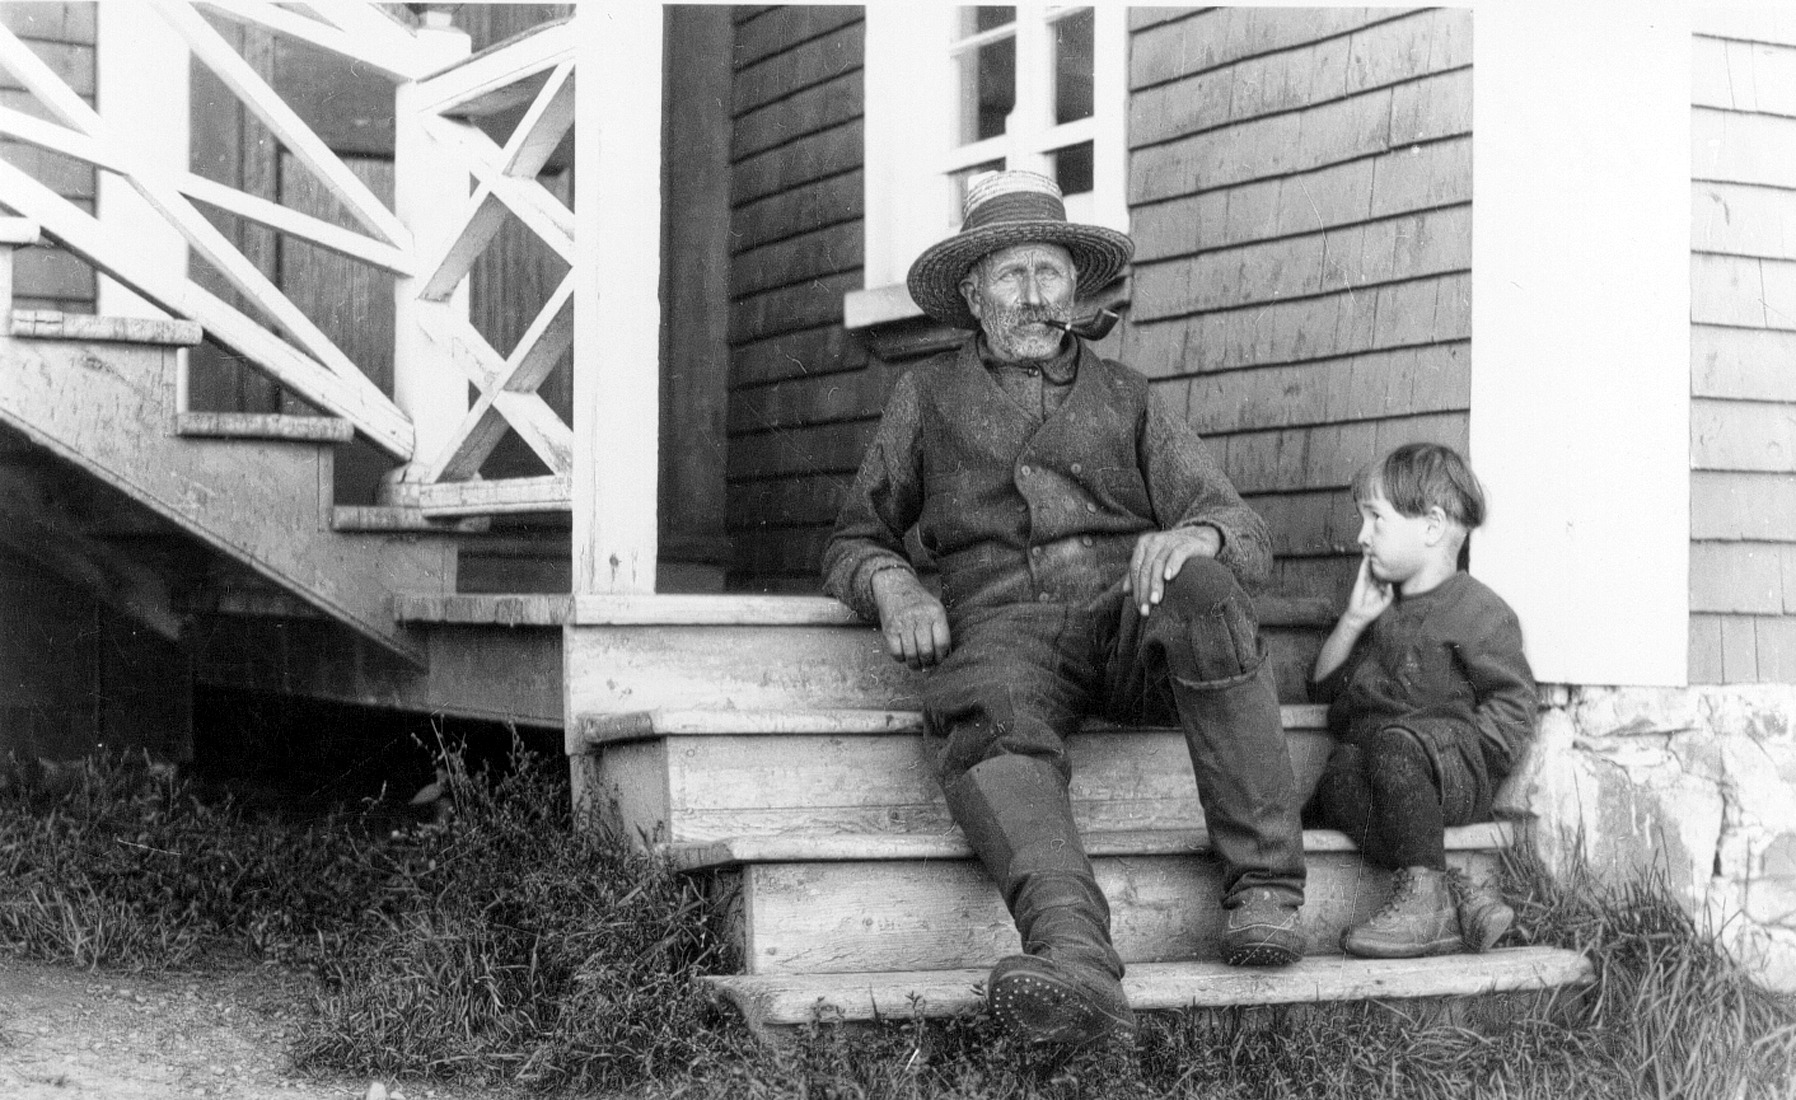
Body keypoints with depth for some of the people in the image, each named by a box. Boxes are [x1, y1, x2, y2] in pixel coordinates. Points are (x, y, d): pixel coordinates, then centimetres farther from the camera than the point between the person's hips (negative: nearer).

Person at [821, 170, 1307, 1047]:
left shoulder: (1123, 397, 23)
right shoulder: (928, 394, 24)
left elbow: (1246, 538, 13)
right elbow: (853, 540, 26)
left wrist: (1197, 534, -14)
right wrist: (890, 582, 0)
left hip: (1128, 613, 1)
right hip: (1002, 623, -1)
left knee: (1202, 595, -34)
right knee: (987, 720, -37)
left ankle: (1264, 888, -30)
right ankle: (1076, 959, -61)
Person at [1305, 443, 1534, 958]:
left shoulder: (1477, 610, 1)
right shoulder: (1383, 609, 25)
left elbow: (1512, 708, -4)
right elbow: (1324, 688, 22)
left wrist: (1455, 749, -14)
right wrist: (1352, 621, 10)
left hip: (1460, 778, -6)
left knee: (1397, 744, -38)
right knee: (1339, 775, -29)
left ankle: (1423, 894, -35)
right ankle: (1454, 896, -38)